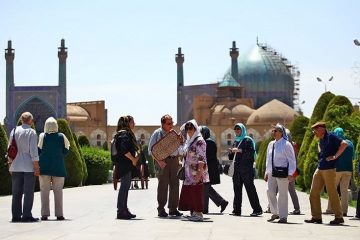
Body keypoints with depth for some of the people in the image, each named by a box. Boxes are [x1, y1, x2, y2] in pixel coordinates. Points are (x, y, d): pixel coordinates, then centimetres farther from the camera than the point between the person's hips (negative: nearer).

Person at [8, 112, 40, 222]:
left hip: (16, 166, 5)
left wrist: (10, 164, 17)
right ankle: (27, 215, -4)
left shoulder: (14, 131, 7)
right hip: (29, 167, -5)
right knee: (28, 192, -1)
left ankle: (16, 215, 7)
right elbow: (33, 151, -11)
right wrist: (36, 167, -7)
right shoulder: (31, 132, -7)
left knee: (16, 192, 7)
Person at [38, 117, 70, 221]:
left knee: (44, 190, 3)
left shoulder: (42, 136, -4)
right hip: (58, 167, 1)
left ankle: (45, 214, -1)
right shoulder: (61, 136, -1)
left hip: (44, 167, 0)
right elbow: (65, 151, 2)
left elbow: (38, 151, -5)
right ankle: (59, 214, 2)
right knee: (58, 191, 5)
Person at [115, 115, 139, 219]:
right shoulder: (124, 134, -13)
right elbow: (124, 150, -23)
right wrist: (133, 159, -15)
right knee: (124, 187, -8)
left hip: (127, 165, 11)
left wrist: (134, 158, 9)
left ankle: (124, 210, 19)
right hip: (124, 164, -11)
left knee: (125, 187, 13)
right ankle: (121, 211, -6)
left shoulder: (128, 134, 19)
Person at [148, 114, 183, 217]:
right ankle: (161, 209, -1)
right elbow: (151, 150, -2)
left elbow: (179, 149, 20)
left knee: (174, 184, 4)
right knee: (163, 185, -6)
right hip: (162, 160, -5)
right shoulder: (157, 133, 1)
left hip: (174, 160, 5)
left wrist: (180, 142, -2)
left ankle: (173, 208, 12)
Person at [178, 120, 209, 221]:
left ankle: (199, 214, -4)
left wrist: (199, 172, -22)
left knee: (196, 192, -7)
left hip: (196, 172, -9)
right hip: (189, 172, 9)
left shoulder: (199, 141, -10)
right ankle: (193, 213, 14)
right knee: (188, 192, 9)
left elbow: (201, 158, -16)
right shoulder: (188, 141, 16)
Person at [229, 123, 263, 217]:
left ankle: (257, 209, -5)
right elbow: (232, 157, 24)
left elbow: (251, 152, -15)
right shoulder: (235, 141, 20)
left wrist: (239, 150, -19)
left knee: (250, 188, -8)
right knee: (237, 189, 4)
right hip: (237, 168, 7)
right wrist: (231, 152, 3)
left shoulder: (248, 140, -2)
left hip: (246, 168, -7)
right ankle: (237, 210, 6)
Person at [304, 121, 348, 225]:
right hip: (319, 169, 9)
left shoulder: (330, 136, -10)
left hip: (329, 169, -9)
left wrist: (335, 156, -20)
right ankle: (316, 217, 10)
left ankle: (339, 217, 5)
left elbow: (344, 144, -22)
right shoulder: (321, 139, 16)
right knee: (314, 193, 6)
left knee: (332, 193, -4)